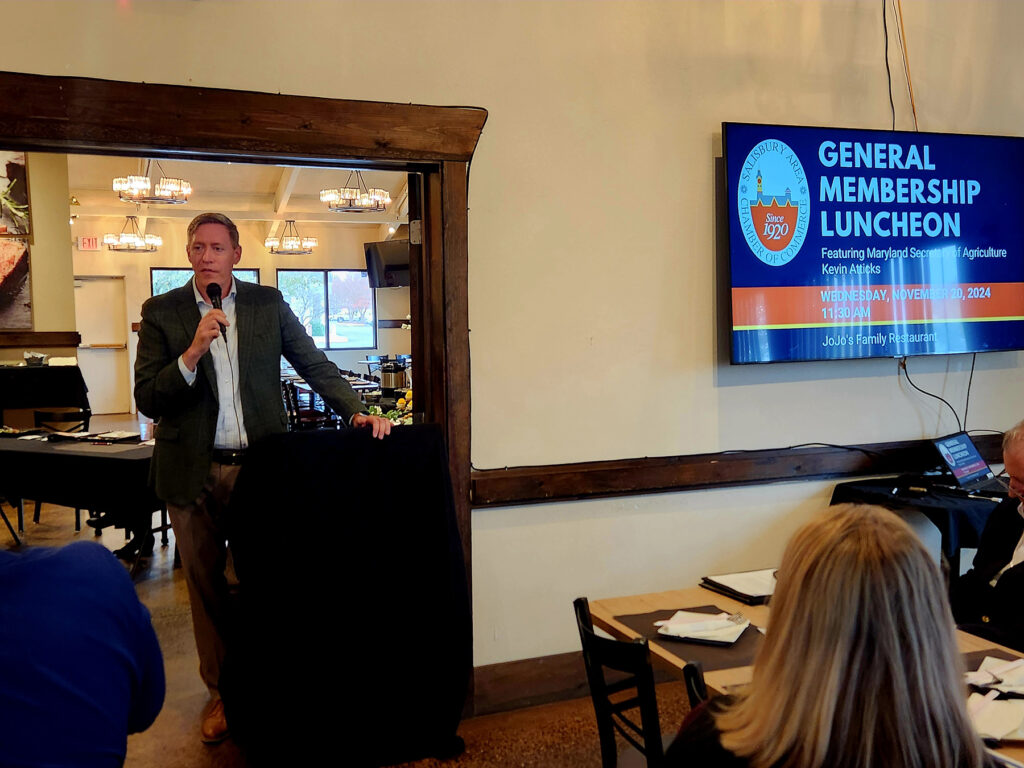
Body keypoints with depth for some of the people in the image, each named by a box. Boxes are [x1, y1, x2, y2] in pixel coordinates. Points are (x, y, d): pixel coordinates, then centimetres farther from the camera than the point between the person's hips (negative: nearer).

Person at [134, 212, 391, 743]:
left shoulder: (268, 303, 2)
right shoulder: (161, 312, -1)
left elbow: (314, 364, 1)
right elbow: (147, 400, -7)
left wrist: (356, 411, -14)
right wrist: (193, 352, -22)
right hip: (194, 472, 0)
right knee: (206, 584, 13)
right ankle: (222, 690, 31)